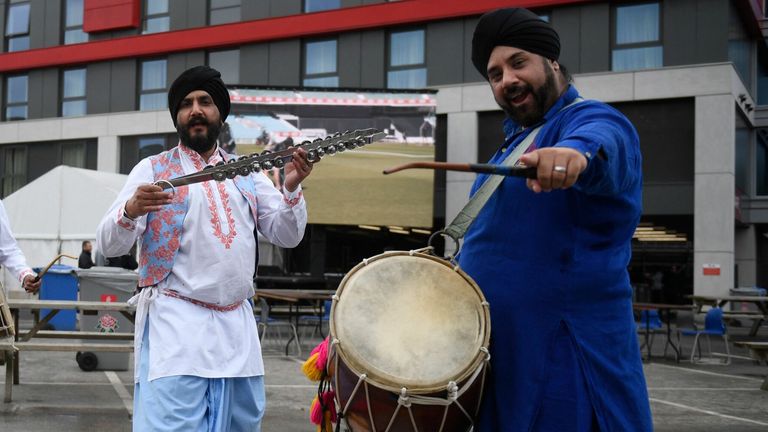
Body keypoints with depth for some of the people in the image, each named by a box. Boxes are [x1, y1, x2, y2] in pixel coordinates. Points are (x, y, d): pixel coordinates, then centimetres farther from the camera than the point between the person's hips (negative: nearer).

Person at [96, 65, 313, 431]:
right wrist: (130, 211, -26)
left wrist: (292, 189, -7)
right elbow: (110, 245, -4)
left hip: (237, 327, 4)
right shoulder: (153, 170, 4)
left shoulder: (248, 174, 15)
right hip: (175, 325, -4)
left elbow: (286, 236, 11)